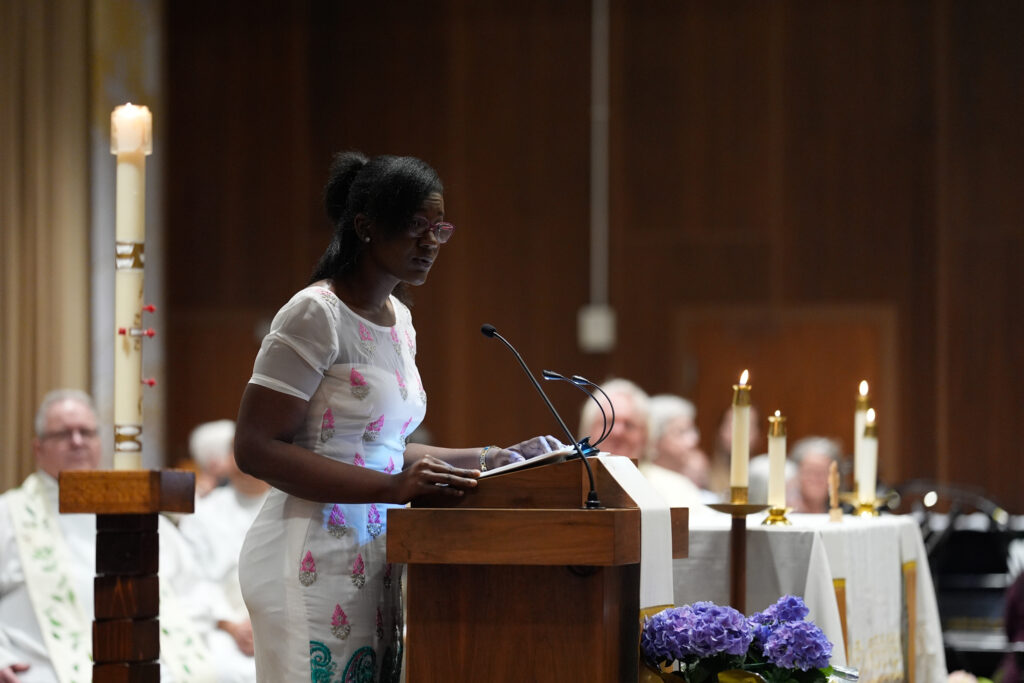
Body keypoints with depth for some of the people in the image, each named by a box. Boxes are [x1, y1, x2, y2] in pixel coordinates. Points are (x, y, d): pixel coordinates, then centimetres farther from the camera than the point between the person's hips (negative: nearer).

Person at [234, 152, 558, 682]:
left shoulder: (397, 319, 16)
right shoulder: (315, 315, -10)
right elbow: (256, 449, -16)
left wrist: (488, 459, 12)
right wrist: (393, 487, -23)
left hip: (373, 562, 8)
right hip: (314, 560, -8)